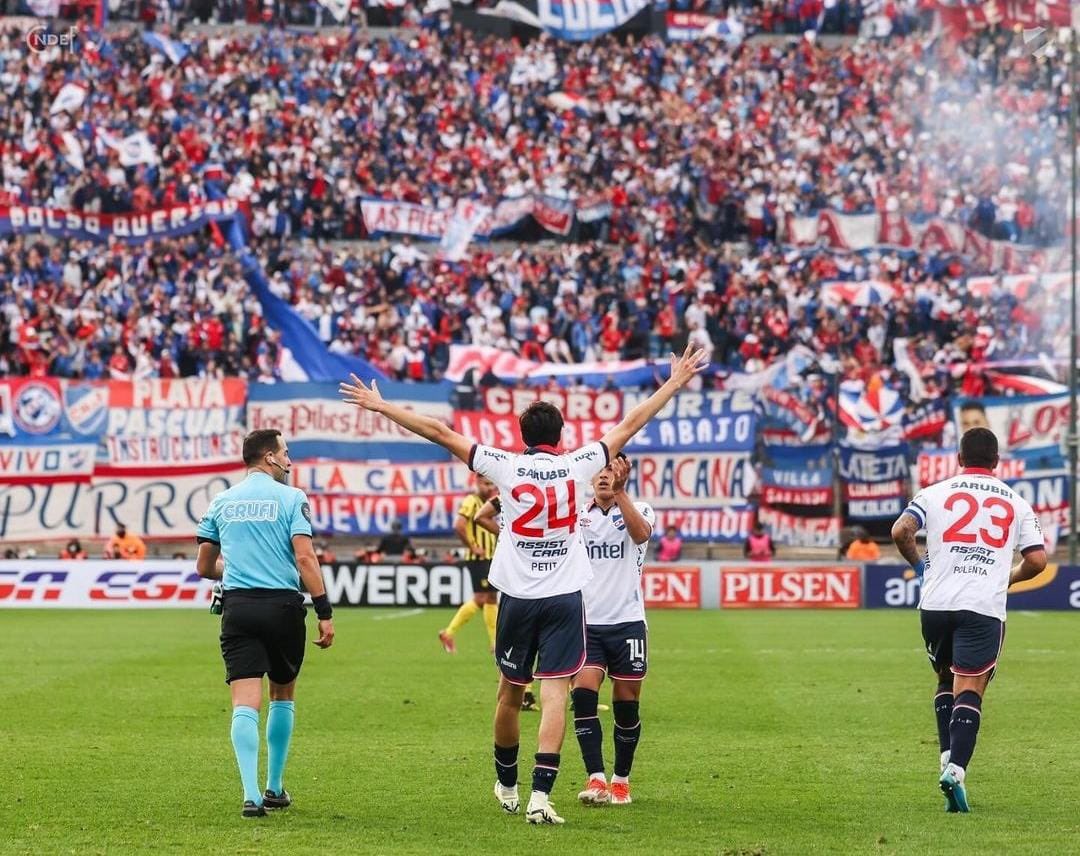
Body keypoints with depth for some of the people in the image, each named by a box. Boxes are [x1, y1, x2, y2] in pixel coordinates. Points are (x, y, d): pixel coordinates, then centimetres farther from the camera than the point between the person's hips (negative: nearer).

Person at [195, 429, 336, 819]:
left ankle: (252, 794, -19)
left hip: (237, 607, 2)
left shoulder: (221, 502, 10)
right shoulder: (290, 498, -2)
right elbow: (305, 557, -12)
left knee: (245, 703, -5)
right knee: (283, 695, 18)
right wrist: (325, 613, -11)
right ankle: (275, 788, 24)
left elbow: (205, 566, 14)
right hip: (282, 606, -2)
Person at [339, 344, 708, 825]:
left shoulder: (506, 467, -2)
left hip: (517, 597, 1)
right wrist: (675, 383, 18)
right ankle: (540, 795, -17)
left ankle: (506, 786, 31)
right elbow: (631, 424, 8)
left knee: (510, 694, 15)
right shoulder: (577, 466, -1)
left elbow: (440, 433, -1)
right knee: (554, 696, -5)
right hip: (565, 598, -1)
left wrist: (380, 406, 5)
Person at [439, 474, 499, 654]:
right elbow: (458, 526, -26)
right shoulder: (471, 502, -14)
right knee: (480, 598, -10)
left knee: (492, 598, 8)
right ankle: (449, 633, -2)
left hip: (490, 557, 9)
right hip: (477, 558, -9)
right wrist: (472, 547, -20)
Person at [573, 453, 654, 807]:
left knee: (626, 704, 3)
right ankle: (596, 779, -16)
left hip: (626, 622, -1)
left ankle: (621, 780, 19)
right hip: (585, 622, 1)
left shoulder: (639, 509, 1)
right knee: (583, 695, -15)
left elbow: (641, 533, -21)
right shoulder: (576, 513, 9)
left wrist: (619, 493, -28)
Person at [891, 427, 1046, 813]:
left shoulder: (935, 493, 8)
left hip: (936, 604, 1)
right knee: (969, 691, -4)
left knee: (946, 680, 22)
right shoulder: (1016, 503, 10)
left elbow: (900, 531, -5)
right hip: (985, 608, -1)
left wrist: (919, 565, 13)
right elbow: (1037, 560, 6)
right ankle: (956, 769, -22)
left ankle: (948, 759, 10)